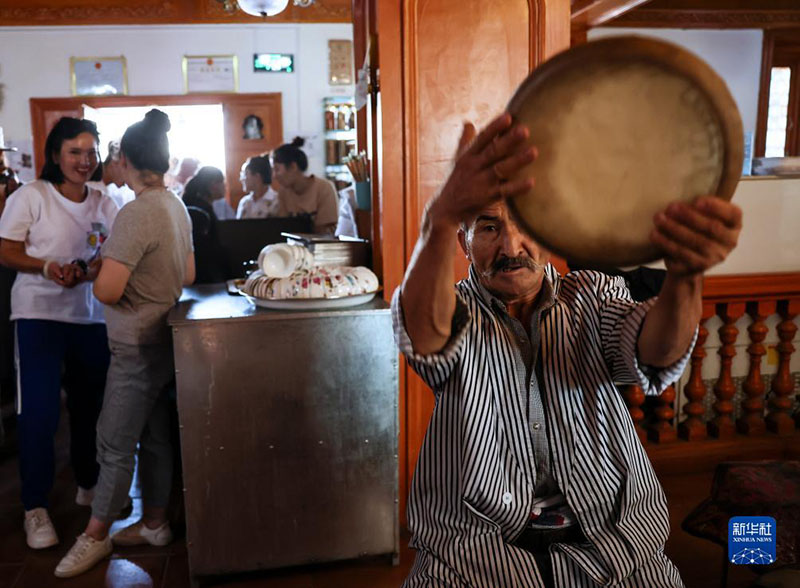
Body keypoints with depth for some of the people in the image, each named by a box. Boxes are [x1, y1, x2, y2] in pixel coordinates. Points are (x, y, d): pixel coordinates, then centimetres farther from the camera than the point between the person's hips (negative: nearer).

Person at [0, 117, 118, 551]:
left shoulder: (103, 204, 6)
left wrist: (99, 268, -15)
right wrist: (47, 266, -23)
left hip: (91, 315, 4)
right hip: (40, 314, -4)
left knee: (90, 405, 13)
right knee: (39, 411, -5)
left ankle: (89, 484, 33)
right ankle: (35, 507, 10)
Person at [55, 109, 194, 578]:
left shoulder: (136, 214, -21)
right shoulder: (177, 207, 6)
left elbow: (107, 291, -25)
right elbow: (188, 276, 14)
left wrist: (98, 270, -5)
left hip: (138, 347, -9)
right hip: (163, 341, 9)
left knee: (115, 443, 6)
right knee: (156, 437, 17)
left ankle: (95, 536, 22)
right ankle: (154, 524, 30)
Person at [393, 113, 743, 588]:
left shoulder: (593, 296, 6)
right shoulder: (456, 312, 0)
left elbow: (654, 352, -15)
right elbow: (424, 326, -25)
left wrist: (685, 273, -37)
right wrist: (443, 217, -44)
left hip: (613, 536, 2)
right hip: (477, 544, -1)